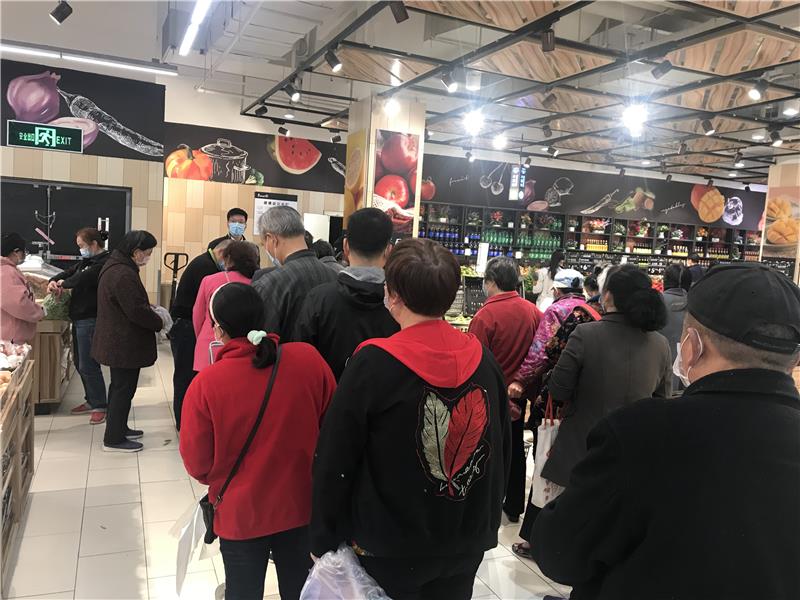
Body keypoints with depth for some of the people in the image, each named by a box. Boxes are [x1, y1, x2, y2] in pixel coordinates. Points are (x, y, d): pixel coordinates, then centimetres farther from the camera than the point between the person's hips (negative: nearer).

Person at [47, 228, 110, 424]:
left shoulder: (105, 262, -15)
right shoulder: (86, 261, 17)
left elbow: (84, 278, -26)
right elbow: (68, 273, 17)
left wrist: (63, 283, -8)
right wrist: (53, 282, -5)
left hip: (91, 320, -10)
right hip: (79, 318, 10)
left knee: (88, 365, -6)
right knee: (80, 363, 17)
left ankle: (101, 406, 5)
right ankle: (91, 401, 30)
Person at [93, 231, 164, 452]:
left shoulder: (113, 266, 11)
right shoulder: (124, 275, -24)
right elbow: (137, 311, -24)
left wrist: (150, 310, 7)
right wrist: (159, 322, -10)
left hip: (115, 341, 11)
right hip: (125, 344, -11)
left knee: (120, 385, 21)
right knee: (124, 388, 0)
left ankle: (118, 428, 35)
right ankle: (114, 439, 11)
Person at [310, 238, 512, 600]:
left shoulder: (374, 362, -20)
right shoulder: (483, 358, -7)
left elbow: (335, 458, -15)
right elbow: (503, 448, 4)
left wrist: (324, 540, -2)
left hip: (392, 545, -4)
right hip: (468, 541, 4)